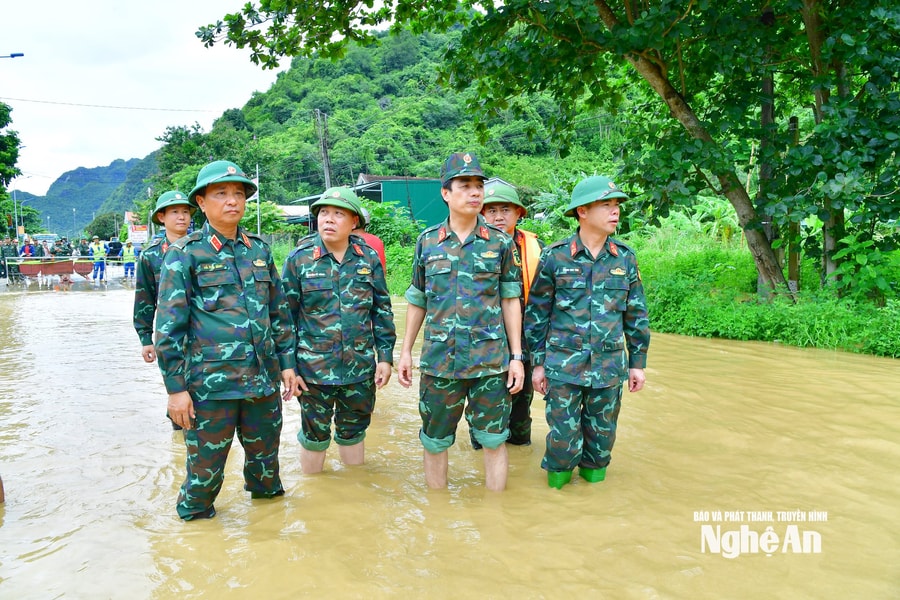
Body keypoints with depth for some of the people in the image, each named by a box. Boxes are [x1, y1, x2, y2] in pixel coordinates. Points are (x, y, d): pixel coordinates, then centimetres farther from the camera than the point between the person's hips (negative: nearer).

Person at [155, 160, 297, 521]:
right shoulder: (184, 254, -4)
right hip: (211, 382, -4)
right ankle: (193, 518, 32)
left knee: (265, 457, 17)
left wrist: (287, 363, 11)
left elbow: (279, 311, 16)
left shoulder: (259, 250, 10)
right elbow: (168, 325, -7)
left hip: (264, 380, 4)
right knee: (205, 467, 8)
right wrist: (176, 388, -9)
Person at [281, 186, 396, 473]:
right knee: (315, 434, 13)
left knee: (353, 431, 18)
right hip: (314, 368, -2)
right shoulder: (298, 259, -6)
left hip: (361, 368, 2)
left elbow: (382, 310, 6)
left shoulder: (369, 258, 0)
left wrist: (385, 356, 3)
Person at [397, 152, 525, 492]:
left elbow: (510, 301, 4)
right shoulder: (427, 242, 4)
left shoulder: (500, 243, 1)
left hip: (491, 360, -1)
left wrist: (516, 357, 0)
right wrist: (405, 351, 8)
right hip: (439, 361, 1)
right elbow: (417, 301, 10)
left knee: (494, 440, 7)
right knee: (434, 441, 11)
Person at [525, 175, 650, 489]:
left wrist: (638, 363, 10)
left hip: (610, 367, 3)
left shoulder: (625, 258, 3)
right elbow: (536, 313, 0)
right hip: (563, 366, -2)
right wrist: (537, 363, 1)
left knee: (602, 436, 14)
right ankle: (558, 477, 31)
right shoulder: (554, 257, -5)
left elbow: (636, 315, 10)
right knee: (563, 436, 4)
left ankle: (593, 473, 38)